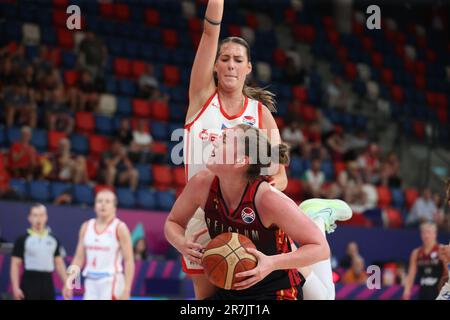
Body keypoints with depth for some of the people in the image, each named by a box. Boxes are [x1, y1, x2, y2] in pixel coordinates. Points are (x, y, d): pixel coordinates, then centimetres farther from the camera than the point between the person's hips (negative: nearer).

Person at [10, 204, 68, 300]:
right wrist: (16, 288, -13)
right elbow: (15, 265, -4)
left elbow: (59, 264, 14)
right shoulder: (23, 239, -2)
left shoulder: (53, 240, 11)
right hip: (30, 282, -4)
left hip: (48, 282, 4)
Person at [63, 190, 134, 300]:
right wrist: (69, 283, 5)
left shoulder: (119, 228, -5)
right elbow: (79, 258, 13)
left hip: (111, 282, -5)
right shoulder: (86, 227, 9)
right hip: (91, 282, 5)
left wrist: (126, 290, -16)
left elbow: (129, 261, -9)